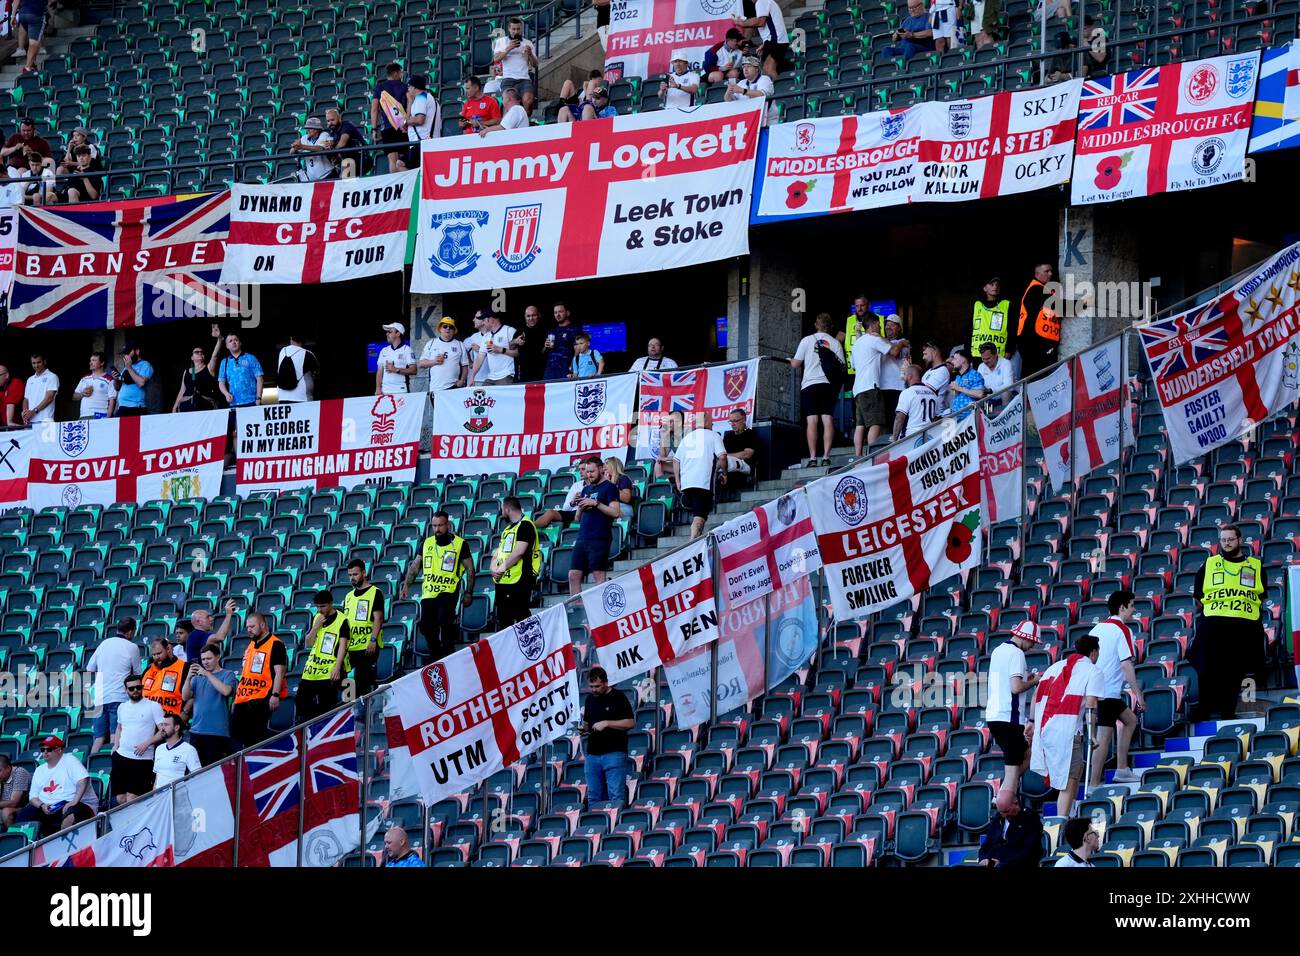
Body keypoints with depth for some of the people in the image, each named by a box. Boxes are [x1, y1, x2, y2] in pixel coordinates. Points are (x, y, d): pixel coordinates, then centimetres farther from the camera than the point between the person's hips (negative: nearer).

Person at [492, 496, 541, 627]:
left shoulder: (525, 525, -7)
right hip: (502, 582, 9)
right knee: (503, 620, 11)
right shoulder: (507, 529, 22)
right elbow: (498, 553, 20)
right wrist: (494, 568, 1)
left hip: (518, 582, -9)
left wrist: (503, 567, -13)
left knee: (521, 616, -12)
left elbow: (519, 552, -18)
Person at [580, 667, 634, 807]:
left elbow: (630, 723, -7)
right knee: (594, 798, 5)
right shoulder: (590, 699, 15)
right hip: (592, 754, 6)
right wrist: (583, 730, 2)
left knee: (616, 796, -10)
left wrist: (607, 723, -15)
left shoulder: (618, 697, -3)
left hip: (614, 753, -6)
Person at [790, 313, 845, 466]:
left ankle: (812, 458, -9)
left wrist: (791, 361, 25)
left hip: (810, 385, -1)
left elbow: (795, 364, 3)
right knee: (828, 420, 0)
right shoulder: (835, 343, 6)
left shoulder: (807, 340, 2)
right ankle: (826, 456, -8)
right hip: (829, 385, 1)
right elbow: (842, 366, 4)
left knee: (812, 421, -4)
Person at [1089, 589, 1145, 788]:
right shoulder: (1123, 630, -10)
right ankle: (1094, 784, -8)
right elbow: (1126, 664, -17)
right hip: (1109, 692, -9)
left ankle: (1122, 770, 17)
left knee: (1130, 720, 22)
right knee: (1104, 737, -6)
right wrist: (1138, 694, -14)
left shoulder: (1097, 628, 15)